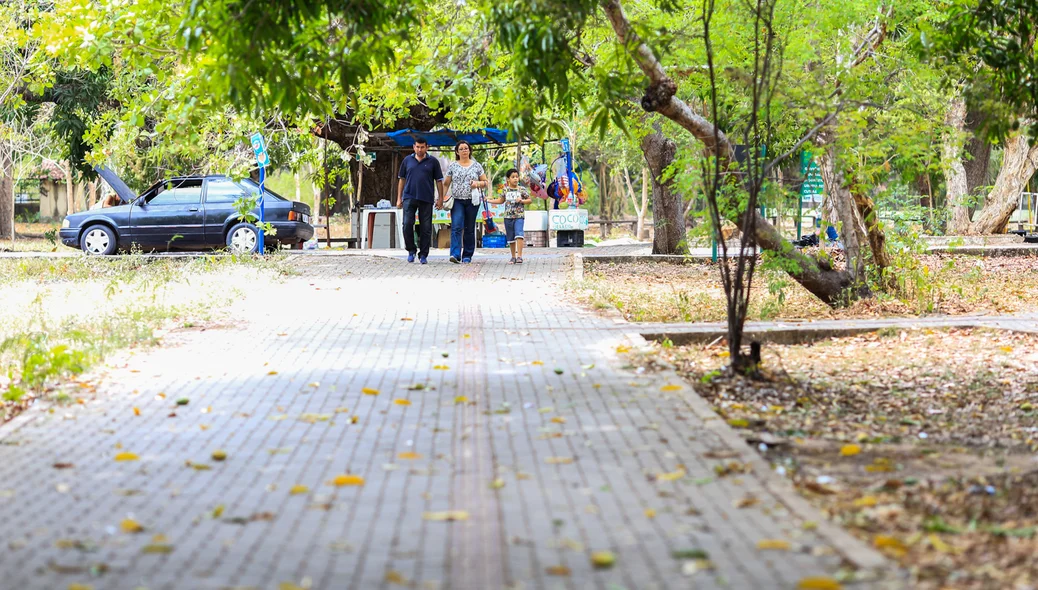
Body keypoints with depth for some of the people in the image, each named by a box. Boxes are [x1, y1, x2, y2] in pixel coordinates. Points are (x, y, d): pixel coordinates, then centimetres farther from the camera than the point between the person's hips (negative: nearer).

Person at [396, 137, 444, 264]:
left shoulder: (433, 162, 5)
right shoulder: (407, 160, 9)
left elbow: (439, 181, 7)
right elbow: (402, 179, 13)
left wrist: (440, 198, 2)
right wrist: (399, 198, 9)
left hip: (426, 199, -1)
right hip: (409, 197, 1)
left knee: (425, 228, 1)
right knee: (407, 224, -9)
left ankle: (423, 255, 10)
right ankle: (411, 250, 9)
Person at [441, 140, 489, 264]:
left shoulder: (477, 166, 8)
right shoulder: (452, 166, 7)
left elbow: (486, 183, 11)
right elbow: (446, 184, 10)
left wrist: (477, 183, -10)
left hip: (472, 201, 1)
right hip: (457, 200, -1)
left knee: (469, 229, 4)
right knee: (456, 227, -15)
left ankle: (467, 256, 12)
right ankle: (455, 255, -24)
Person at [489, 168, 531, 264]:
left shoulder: (522, 189, 0)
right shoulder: (505, 190, 7)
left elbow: (530, 200, 5)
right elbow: (500, 200, 18)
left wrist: (522, 200, -13)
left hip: (519, 216, -3)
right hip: (508, 216, 3)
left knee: (519, 235, -19)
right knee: (510, 238, 9)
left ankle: (519, 256, -19)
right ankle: (513, 257, 20)